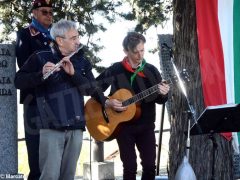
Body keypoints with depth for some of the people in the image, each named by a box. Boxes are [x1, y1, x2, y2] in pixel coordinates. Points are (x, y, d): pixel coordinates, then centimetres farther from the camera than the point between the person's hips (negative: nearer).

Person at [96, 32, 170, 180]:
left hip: (146, 125, 2)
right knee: (130, 167, -2)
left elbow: (160, 100, 6)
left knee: (150, 165, -3)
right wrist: (107, 103, -14)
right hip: (123, 125, -2)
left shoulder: (151, 70, 3)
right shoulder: (115, 70, -4)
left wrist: (163, 94, -16)